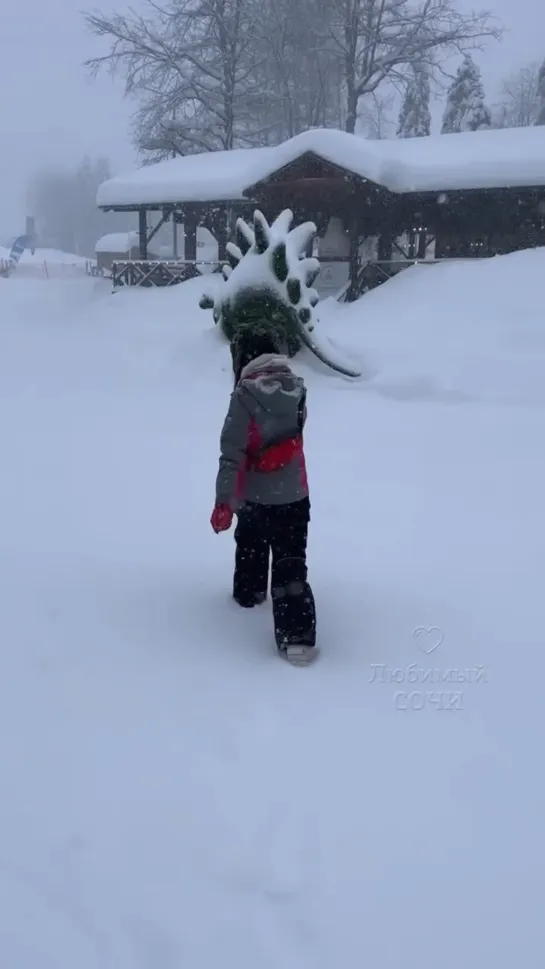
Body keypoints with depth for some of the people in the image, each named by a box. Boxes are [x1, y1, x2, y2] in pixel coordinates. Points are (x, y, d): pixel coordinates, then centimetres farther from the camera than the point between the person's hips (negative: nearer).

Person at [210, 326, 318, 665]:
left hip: (255, 496, -1)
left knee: (250, 546, 28)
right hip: (294, 496, 2)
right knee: (291, 565, 2)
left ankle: (248, 592, 47)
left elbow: (232, 454, -18)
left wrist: (224, 501, -14)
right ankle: (298, 636, -6)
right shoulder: (297, 390, -6)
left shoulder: (245, 396, -18)